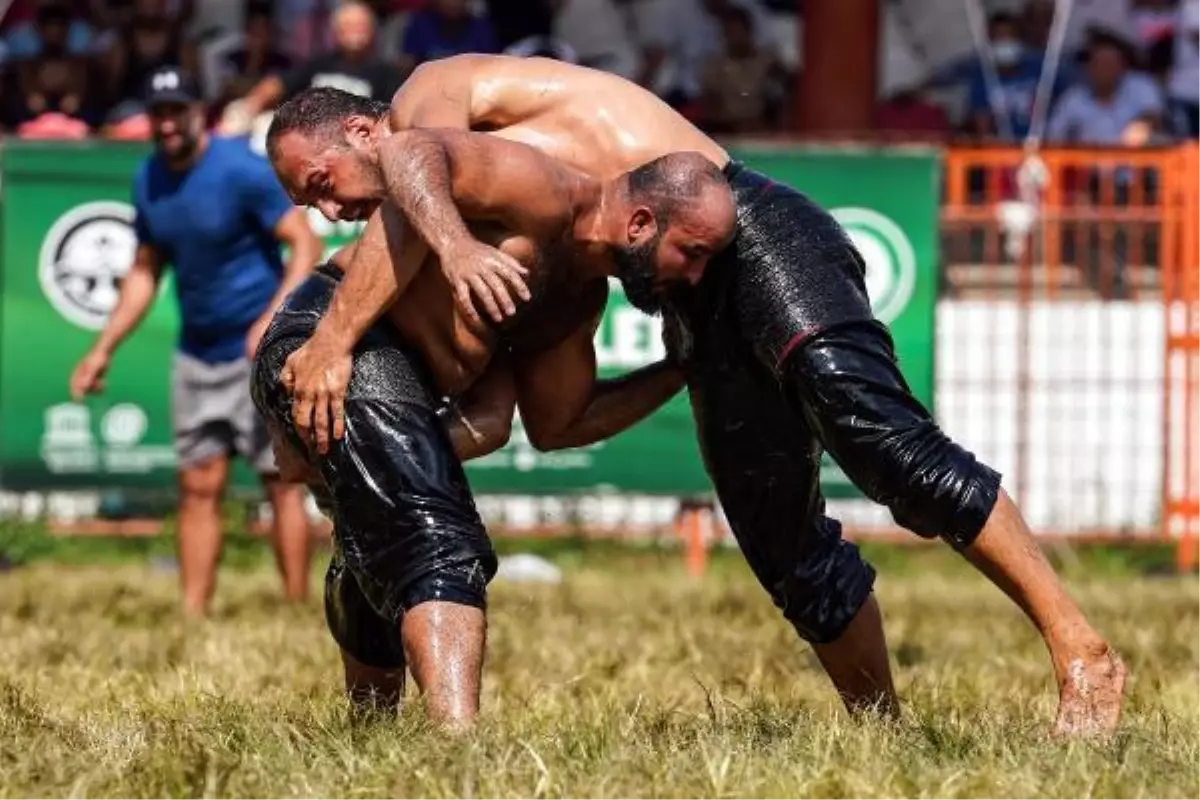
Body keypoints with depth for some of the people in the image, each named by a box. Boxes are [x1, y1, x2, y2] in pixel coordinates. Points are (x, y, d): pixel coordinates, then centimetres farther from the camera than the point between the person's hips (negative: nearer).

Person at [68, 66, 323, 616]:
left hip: (260, 348, -6)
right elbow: (145, 271, 18)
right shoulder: (149, 179, 6)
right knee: (198, 486, 4)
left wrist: (272, 319, -29)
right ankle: (192, 616, 5)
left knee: (281, 482, -6)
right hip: (197, 353, 6)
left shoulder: (241, 169, -14)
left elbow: (305, 244, -16)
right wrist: (104, 349, 14)